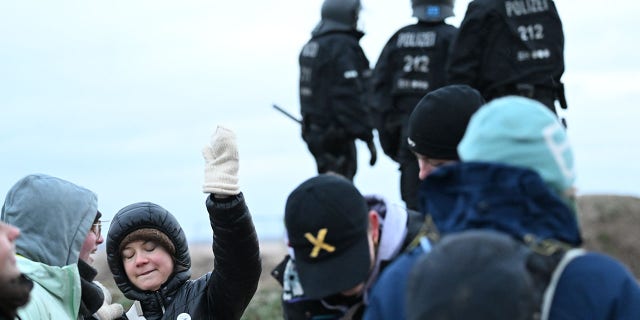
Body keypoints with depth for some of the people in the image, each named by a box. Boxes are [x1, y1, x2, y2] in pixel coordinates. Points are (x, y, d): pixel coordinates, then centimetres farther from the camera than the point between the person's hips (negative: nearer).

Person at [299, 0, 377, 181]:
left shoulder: (311, 46, 12)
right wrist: (368, 136, -19)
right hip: (336, 136, -9)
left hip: (313, 130, 9)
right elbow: (350, 96, -22)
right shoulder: (343, 46, -17)